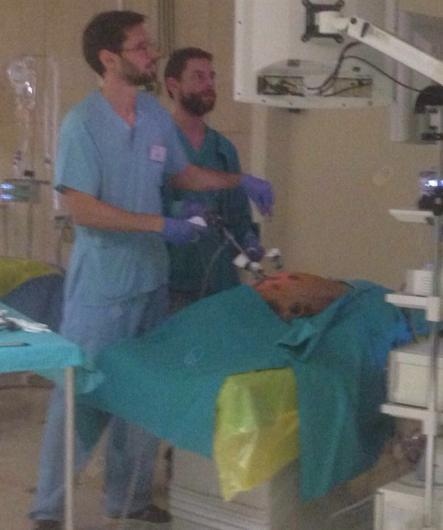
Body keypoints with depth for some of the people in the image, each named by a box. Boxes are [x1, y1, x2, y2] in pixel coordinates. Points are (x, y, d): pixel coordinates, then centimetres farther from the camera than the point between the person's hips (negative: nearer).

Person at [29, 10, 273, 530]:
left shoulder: (156, 115, 5)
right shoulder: (81, 123, -16)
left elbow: (184, 173, 21)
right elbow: (82, 209, -21)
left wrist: (241, 181, 9)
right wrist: (160, 225, -22)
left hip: (150, 281, 7)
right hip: (99, 289, -7)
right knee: (79, 395, 0)